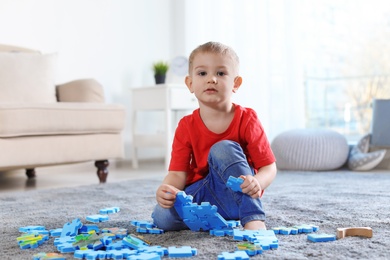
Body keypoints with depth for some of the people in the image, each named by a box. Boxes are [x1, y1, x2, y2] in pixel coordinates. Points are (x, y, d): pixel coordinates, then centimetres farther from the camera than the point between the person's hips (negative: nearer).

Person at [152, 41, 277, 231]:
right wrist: (167, 189, -33)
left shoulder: (246, 120, -9)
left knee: (223, 149, -28)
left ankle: (254, 220, -29)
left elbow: (269, 167, -9)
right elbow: (177, 173, -9)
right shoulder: (186, 127, -4)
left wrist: (257, 183, -32)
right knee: (162, 217, -24)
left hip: (240, 196, -2)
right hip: (202, 196, 2)